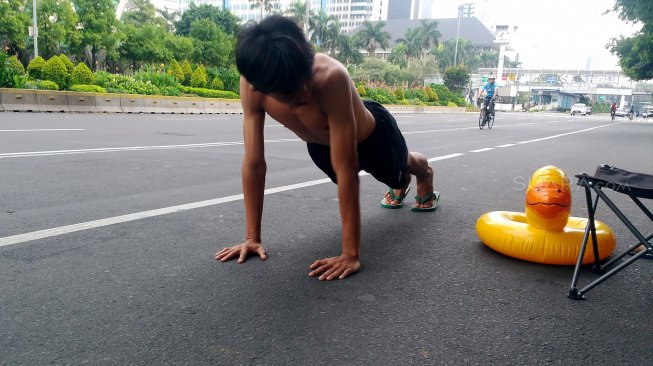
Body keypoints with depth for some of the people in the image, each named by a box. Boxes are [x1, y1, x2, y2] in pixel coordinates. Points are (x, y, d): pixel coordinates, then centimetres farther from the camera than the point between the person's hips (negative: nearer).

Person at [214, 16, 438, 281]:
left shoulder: (331, 77, -48)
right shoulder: (251, 85, -35)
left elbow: (346, 169, -45)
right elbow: (254, 163, -29)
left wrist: (350, 254, -42)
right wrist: (252, 237, -26)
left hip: (372, 135, -3)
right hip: (320, 145, 4)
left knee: (402, 166, 32)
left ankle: (425, 175, 70)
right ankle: (401, 185, 70)